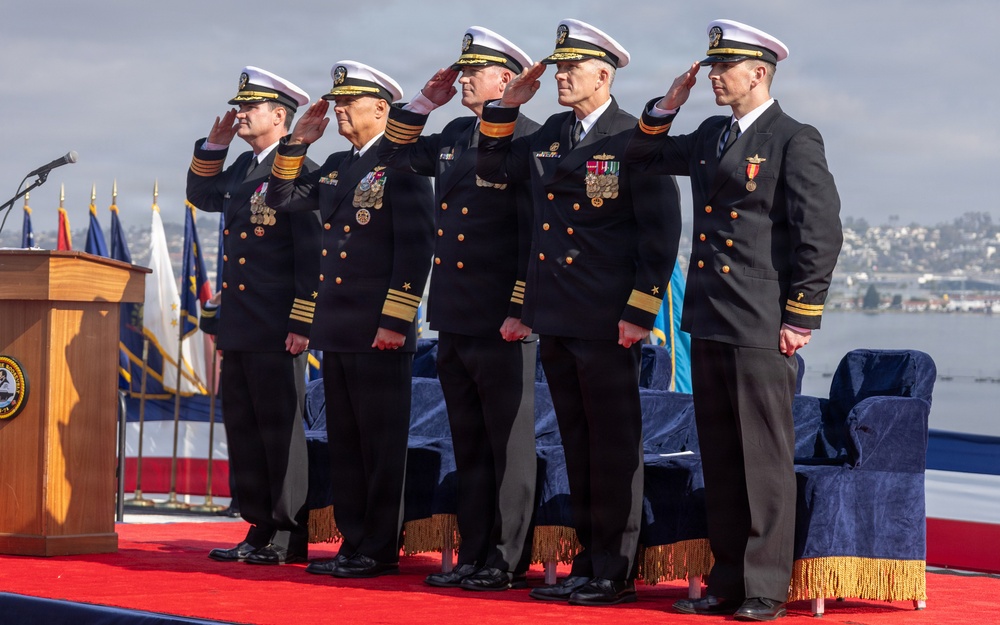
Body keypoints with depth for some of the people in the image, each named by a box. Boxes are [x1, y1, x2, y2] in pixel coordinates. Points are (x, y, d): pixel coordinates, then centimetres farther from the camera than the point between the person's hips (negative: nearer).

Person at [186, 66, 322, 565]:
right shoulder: (243, 167, 16)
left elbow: (312, 254, -14)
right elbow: (202, 196, 31)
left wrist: (302, 325, -17)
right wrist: (213, 145, 17)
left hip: (276, 331, -9)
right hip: (239, 327, 9)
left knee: (280, 429, -4)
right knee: (242, 427, 9)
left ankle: (289, 538, 1)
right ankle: (260, 530, 15)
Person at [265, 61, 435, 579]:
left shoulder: (401, 164, -8)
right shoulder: (336, 166, 17)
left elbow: (415, 247, -14)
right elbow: (282, 200, 22)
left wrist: (394, 321, -18)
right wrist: (297, 143, 10)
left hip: (380, 334, -8)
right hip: (337, 330, 8)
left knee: (381, 444, -2)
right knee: (344, 442, 11)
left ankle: (380, 550, 2)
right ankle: (354, 543, 17)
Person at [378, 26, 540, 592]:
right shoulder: (453, 137, 14)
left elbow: (538, 231, -13)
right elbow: (395, 156, 28)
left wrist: (522, 310, -17)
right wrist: (423, 104, 14)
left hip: (502, 324, -8)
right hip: (454, 321, 8)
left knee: (509, 448, 0)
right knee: (469, 448, 12)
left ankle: (509, 562, 4)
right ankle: (475, 555, 18)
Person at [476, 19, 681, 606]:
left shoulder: (634, 140, -9)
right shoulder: (550, 134, 12)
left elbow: (661, 232, -11)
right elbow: (496, 169, 24)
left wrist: (640, 311, -16)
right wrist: (506, 107, 10)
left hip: (608, 324, -7)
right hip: (555, 317, 7)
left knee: (615, 448, 0)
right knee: (578, 446, 12)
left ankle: (616, 572, 6)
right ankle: (588, 563, 19)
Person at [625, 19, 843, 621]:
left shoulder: (796, 141, -7)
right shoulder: (710, 135, 15)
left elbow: (822, 233, -11)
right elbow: (645, 157, 27)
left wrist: (800, 318, -12)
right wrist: (666, 107, 11)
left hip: (761, 328, -8)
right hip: (708, 323, 8)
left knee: (766, 460, -3)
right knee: (720, 460, 11)